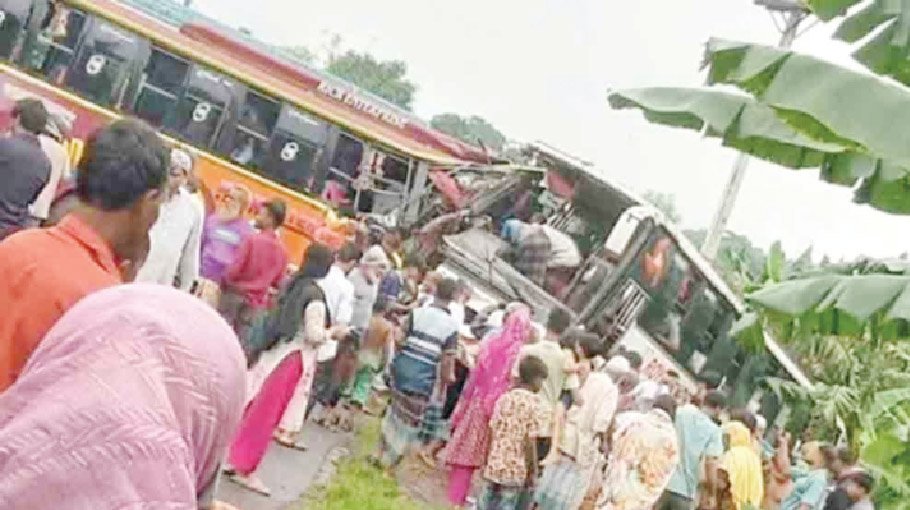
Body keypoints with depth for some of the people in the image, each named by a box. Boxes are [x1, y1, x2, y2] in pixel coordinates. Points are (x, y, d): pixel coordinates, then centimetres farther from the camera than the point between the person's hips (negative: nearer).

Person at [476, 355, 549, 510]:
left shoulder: (504, 398, 4)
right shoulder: (534, 405, -12)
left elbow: (491, 434, 7)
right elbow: (529, 443, -14)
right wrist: (533, 472, -6)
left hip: (494, 467, 5)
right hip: (516, 471, -5)